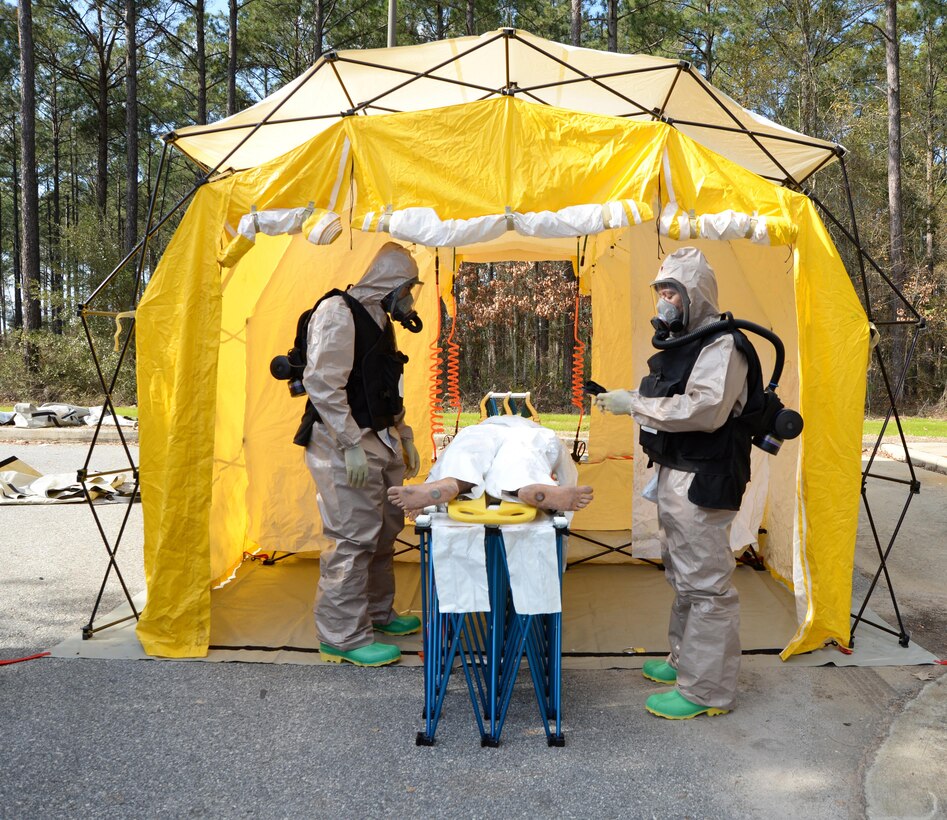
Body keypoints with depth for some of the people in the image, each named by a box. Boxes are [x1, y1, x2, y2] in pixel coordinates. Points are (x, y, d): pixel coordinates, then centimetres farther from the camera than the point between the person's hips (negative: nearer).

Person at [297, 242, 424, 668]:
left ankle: (377, 612, 32)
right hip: (344, 444, -10)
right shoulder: (337, 313, -13)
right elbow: (321, 383, -20)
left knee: (384, 530, 16)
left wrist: (404, 435, 19)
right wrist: (351, 445, -23)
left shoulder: (379, 320, 17)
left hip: (378, 440, 10)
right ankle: (342, 636, 5)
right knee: (354, 538, -7)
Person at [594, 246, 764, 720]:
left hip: (702, 483, -10)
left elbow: (705, 409, -27)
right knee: (682, 577, 20)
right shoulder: (682, 343, 17)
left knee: (705, 583, -3)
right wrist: (627, 401, 11)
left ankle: (706, 690, 7)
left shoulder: (722, 346, -15)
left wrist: (636, 404, -23)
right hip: (675, 476, 11)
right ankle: (684, 661, 35)